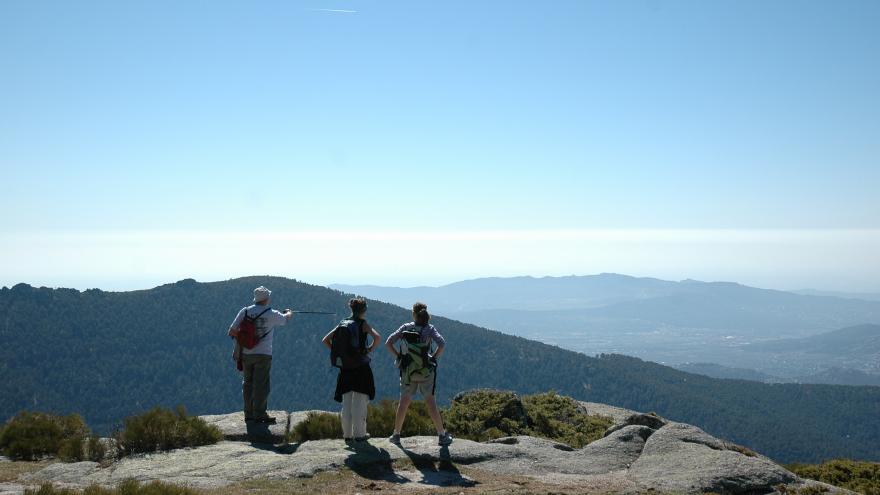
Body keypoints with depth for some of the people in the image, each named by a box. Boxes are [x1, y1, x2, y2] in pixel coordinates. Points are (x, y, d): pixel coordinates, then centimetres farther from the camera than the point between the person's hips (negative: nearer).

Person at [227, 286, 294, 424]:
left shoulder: (245, 311, 0)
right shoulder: (271, 314, -6)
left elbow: (231, 332, -3)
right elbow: (286, 318, 16)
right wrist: (289, 312, 38)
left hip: (246, 354, 4)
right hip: (263, 354, -4)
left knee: (248, 383, 12)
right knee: (261, 385, 0)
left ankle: (249, 414, 18)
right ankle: (259, 415, 2)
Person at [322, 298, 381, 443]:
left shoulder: (342, 324, 8)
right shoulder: (363, 324, -6)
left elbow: (325, 340, 8)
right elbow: (377, 337, -22)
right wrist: (371, 349, -8)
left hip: (345, 368, 4)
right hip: (361, 367, -4)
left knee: (346, 402, 10)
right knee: (360, 402, 3)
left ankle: (347, 434, 13)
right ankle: (359, 434, 5)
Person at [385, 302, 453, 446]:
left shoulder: (405, 327, 2)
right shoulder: (429, 328, -4)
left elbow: (388, 343, -2)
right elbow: (442, 344, -18)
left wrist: (398, 357, 2)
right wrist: (434, 357, -6)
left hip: (407, 371, 2)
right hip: (426, 371, -2)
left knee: (403, 402, 11)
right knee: (431, 403, 2)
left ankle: (396, 434, 16)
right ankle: (442, 435, 4)